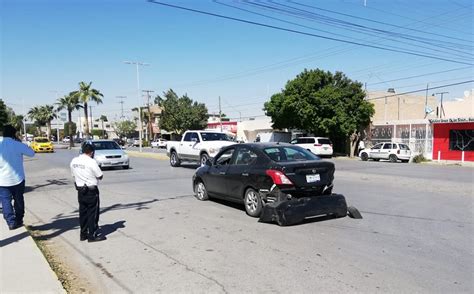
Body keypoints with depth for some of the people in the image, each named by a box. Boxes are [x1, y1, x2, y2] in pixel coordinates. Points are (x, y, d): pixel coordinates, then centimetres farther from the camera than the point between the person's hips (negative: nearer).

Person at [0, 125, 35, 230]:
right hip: (17, 178, 0)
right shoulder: (17, 145, -11)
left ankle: (11, 222, 0)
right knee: (18, 200, 15)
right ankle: (19, 220, 23)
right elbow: (31, 153, 1)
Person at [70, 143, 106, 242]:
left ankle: (83, 234, 24)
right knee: (93, 213, 3)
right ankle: (92, 236, 8)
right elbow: (100, 176, -11)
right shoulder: (91, 162, -18)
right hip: (91, 191, -7)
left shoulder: (74, 161, 4)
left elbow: (74, 175, 12)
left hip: (80, 190, 7)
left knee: (83, 212, 15)